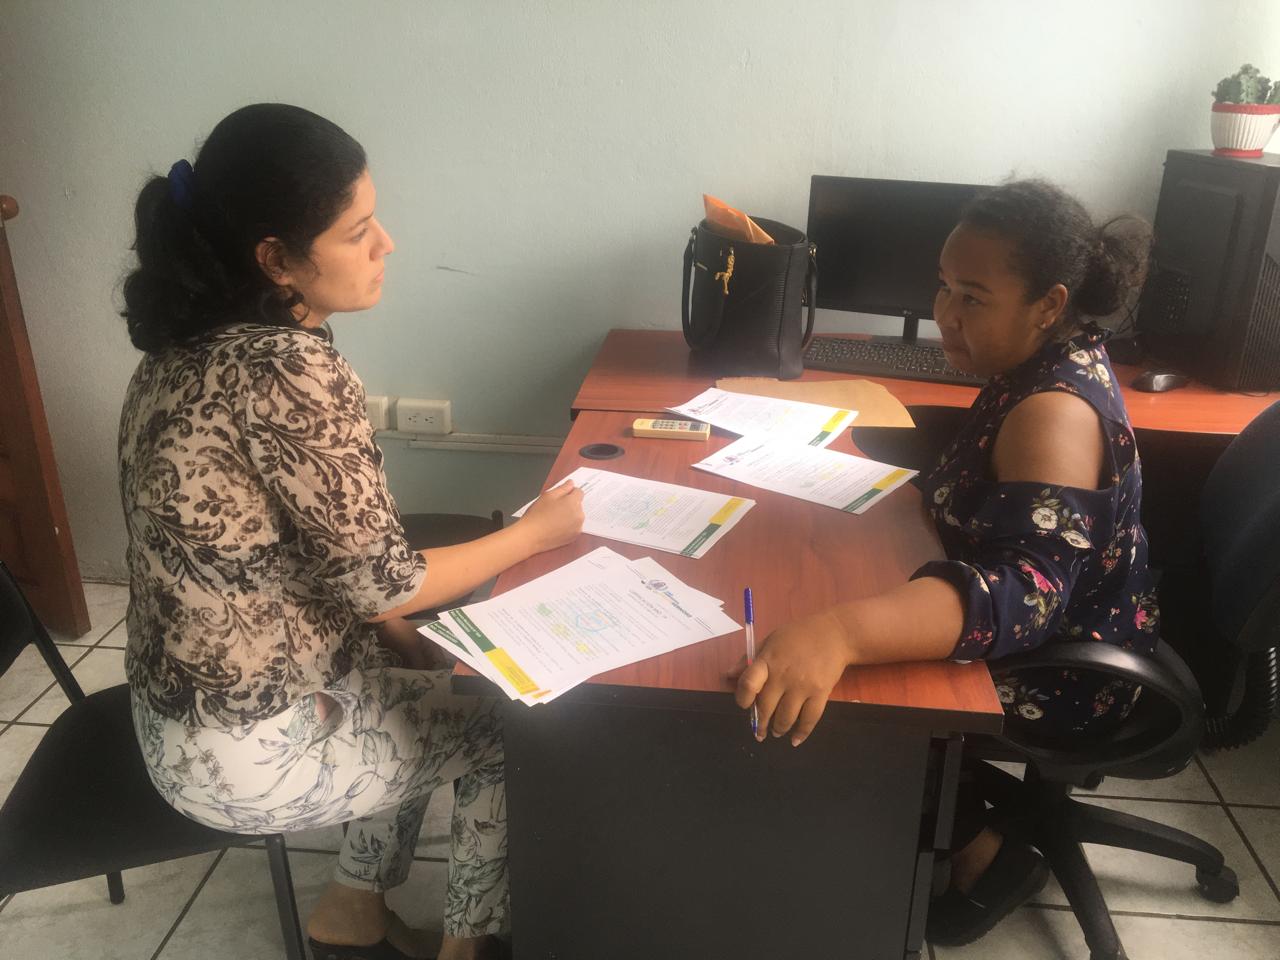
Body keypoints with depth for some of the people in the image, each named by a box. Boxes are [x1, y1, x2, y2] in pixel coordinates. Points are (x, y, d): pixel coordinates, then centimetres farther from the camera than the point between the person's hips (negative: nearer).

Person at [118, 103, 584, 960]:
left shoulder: (198, 343, 0)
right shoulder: (289, 371, -28)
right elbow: (381, 582, -22)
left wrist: (381, 621, 4)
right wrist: (538, 531, -8)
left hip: (200, 691, 8)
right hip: (240, 748, -8)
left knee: (439, 684, 23)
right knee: (513, 725, 5)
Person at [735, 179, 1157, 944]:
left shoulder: (1056, 413, -32)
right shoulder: (1051, 360, -2)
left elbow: (1028, 589, -49)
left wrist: (840, 633, -63)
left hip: (1067, 671, -9)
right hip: (1062, 633, 9)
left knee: (854, 708, -10)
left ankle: (984, 852, 10)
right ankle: (943, 798, 20)